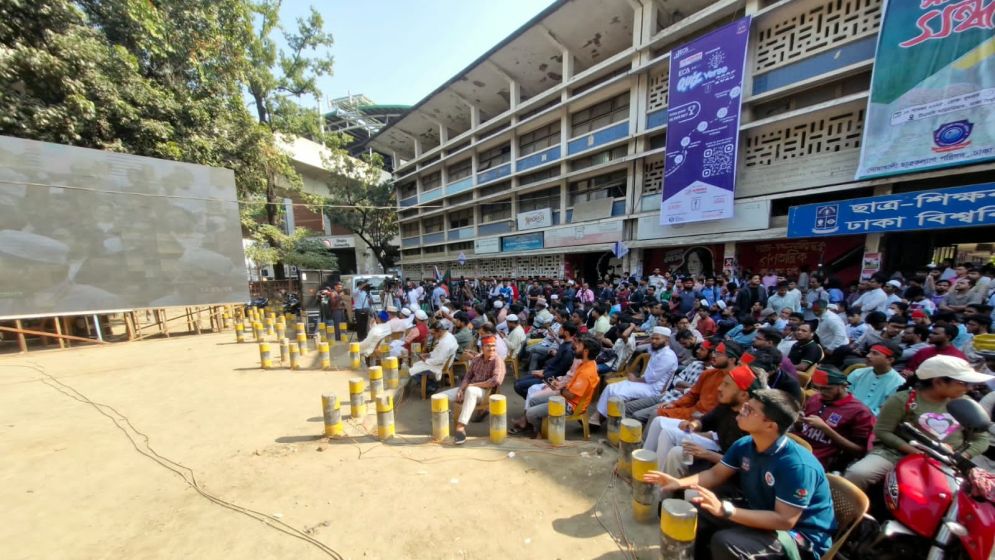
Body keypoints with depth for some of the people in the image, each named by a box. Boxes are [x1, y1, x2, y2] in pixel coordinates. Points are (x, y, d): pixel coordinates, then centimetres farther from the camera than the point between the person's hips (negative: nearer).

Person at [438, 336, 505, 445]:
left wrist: (474, 384, -17)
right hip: (469, 389, 6)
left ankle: (461, 427, -38)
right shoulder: (476, 360, 10)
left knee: (470, 391, -41)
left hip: (486, 392, -6)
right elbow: (467, 376, 8)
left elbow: (496, 381, -23)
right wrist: (461, 389, -12)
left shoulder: (498, 361, -9)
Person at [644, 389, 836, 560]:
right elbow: (715, 474, 2)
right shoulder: (744, 445, -8)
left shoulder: (797, 465, -30)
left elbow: (784, 520, -29)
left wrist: (724, 510, -37)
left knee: (724, 543, -30)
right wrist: (680, 483, -14)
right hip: (760, 514, 7)